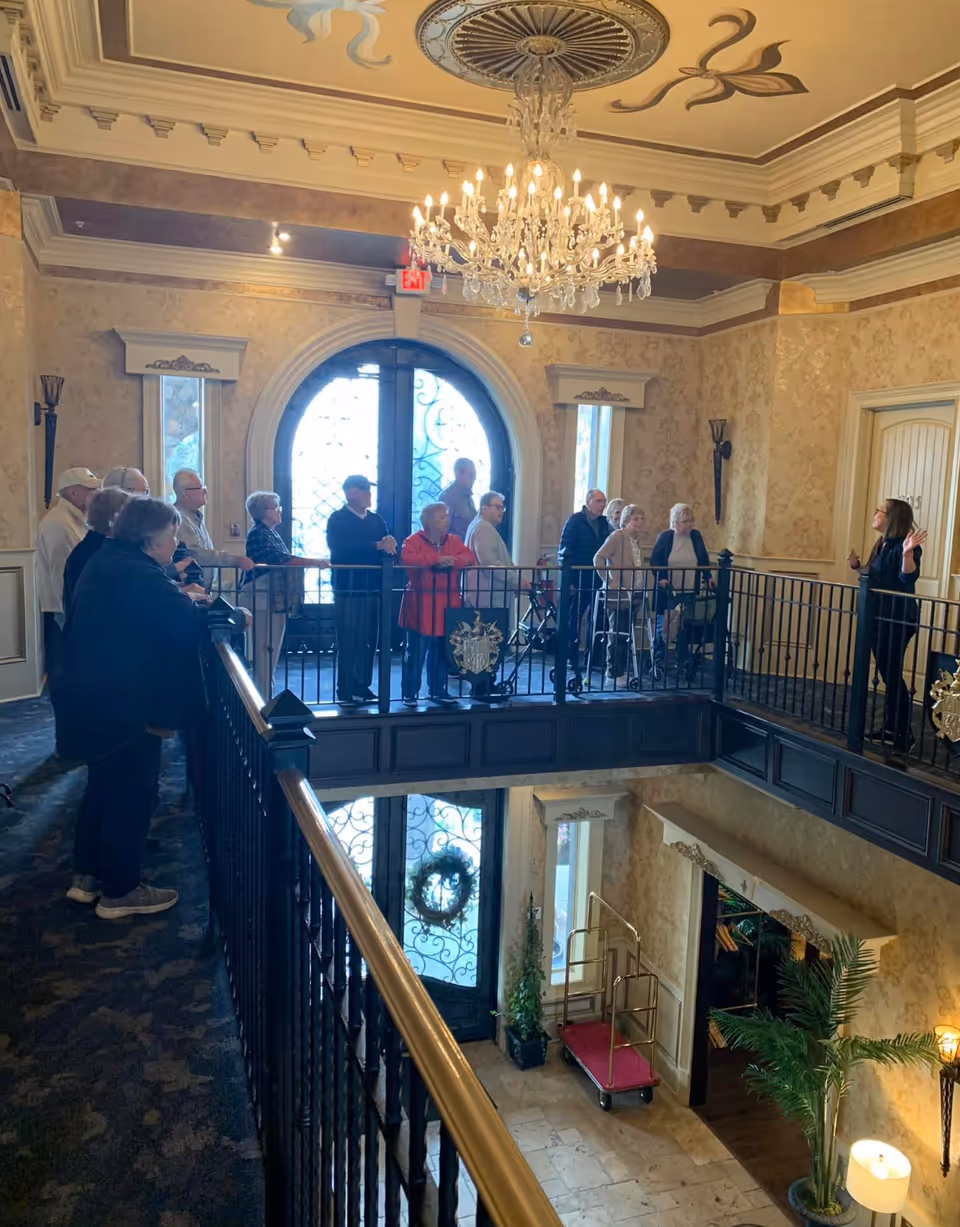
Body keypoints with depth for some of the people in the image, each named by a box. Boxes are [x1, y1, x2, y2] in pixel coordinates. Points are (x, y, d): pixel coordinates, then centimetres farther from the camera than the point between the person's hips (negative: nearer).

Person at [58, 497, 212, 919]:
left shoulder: (105, 562, 9)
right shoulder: (140, 575, -22)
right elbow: (193, 627, -25)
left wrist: (177, 597, 16)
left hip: (93, 697, 10)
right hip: (124, 704, -10)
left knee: (104, 785, 22)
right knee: (133, 793, 4)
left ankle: (86, 875, 33)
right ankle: (118, 891, 15)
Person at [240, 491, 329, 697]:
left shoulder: (273, 533, 17)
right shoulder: (257, 534, -11)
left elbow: (284, 561, 15)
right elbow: (280, 559, -23)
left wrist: (316, 562, 4)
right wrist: (315, 562, -25)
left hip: (276, 599, 9)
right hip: (262, 600, -9)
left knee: (272, 651, 11)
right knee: (264, 652, -7)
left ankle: (267, 697, 18)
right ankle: (262, 700, -4)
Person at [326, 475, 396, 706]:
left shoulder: (377, 520, 15)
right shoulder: (337, 520, -2)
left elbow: (387, 549, 8)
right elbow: (341, 550, -18)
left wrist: (390, 546, -16)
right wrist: (377, 546, -19)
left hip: (373, 589, 5)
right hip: (348, 590, -5)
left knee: (369, 642, 7)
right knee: (348, 643, -4)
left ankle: (363, 687, 16)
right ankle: (345, 691, 3)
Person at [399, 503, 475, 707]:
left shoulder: (453, 540, 12)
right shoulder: (414, 539, -4)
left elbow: (470, 557, 1)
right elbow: (407, 557, -22)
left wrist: (451, 561, -19)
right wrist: (436, 559, -20)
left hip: (446, 604, 5)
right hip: (422, 605, -5)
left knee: (442, 650, 11)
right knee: (416, 651, -3)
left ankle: (437, 690, 24)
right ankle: (409, 693, 6)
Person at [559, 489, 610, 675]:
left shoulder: (603, 523, 9)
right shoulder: (575, 521, -7)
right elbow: (565, 552, -10)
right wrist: (568, 580, -15)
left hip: (597, 579, 5)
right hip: (578, 580, -5)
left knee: (595, 619, 7)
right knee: (574, 620, 4)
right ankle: (571, 659, 11)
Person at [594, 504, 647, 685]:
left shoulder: (636, 539, 13)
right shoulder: (617, 535, -10)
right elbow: (598, 558, -18)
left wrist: (642, 588, 7)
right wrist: (609, 581, -18)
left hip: (634, 594, 8)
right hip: (618, 594, -8)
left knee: (626, 635, 11)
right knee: (616, 635, -3)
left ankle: (622, 671, 19)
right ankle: (614, 674, 4)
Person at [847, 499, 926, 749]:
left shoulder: (903, 546, -15)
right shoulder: (882, 545, 13)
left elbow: (909, 578, -29)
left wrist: (908, 553, -43)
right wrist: (857, 566, 8)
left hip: (898, 620, -9)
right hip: (879, 618, 9)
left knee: (893, 675, -6)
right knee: (887, 674, 14)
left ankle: (903, 733, 3)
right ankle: (890, 727, 23)